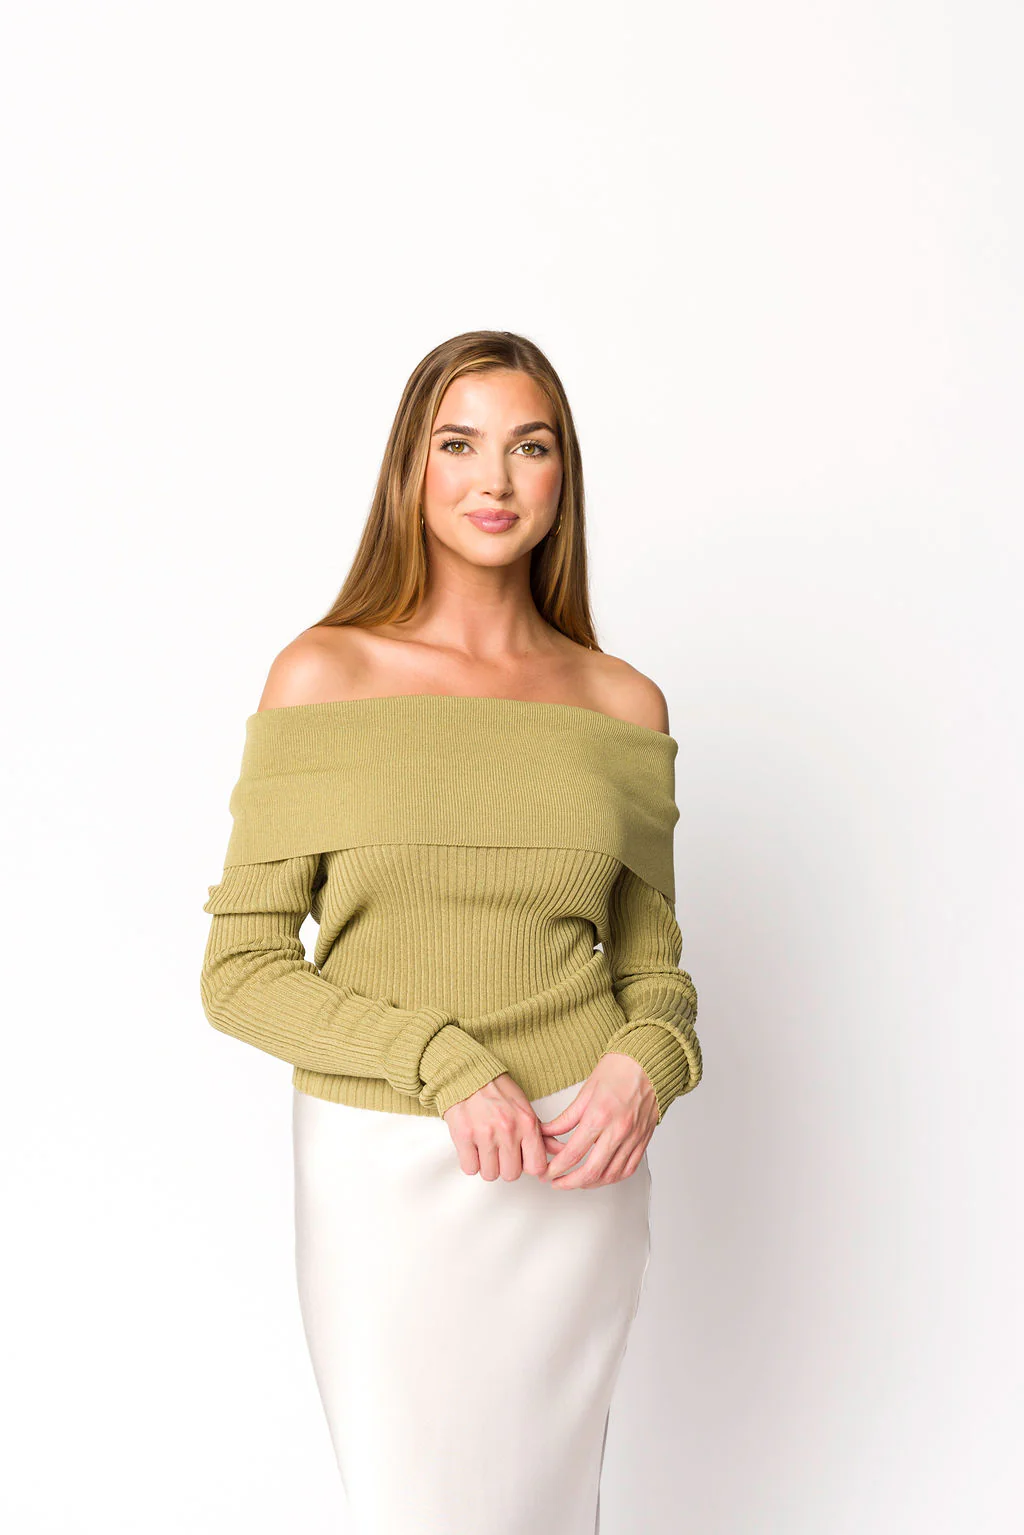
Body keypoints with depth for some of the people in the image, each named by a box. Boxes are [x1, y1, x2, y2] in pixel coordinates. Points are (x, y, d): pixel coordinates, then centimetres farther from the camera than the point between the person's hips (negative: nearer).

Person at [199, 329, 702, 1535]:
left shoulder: (624, 704, 3)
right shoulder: (324, 676, -5)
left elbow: (650, 963, 10)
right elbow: (242, 970, -7)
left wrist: (646, 1066, -12)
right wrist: (442, 1064, -19)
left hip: (579, 1167, 2)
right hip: (381, 1166, -2)